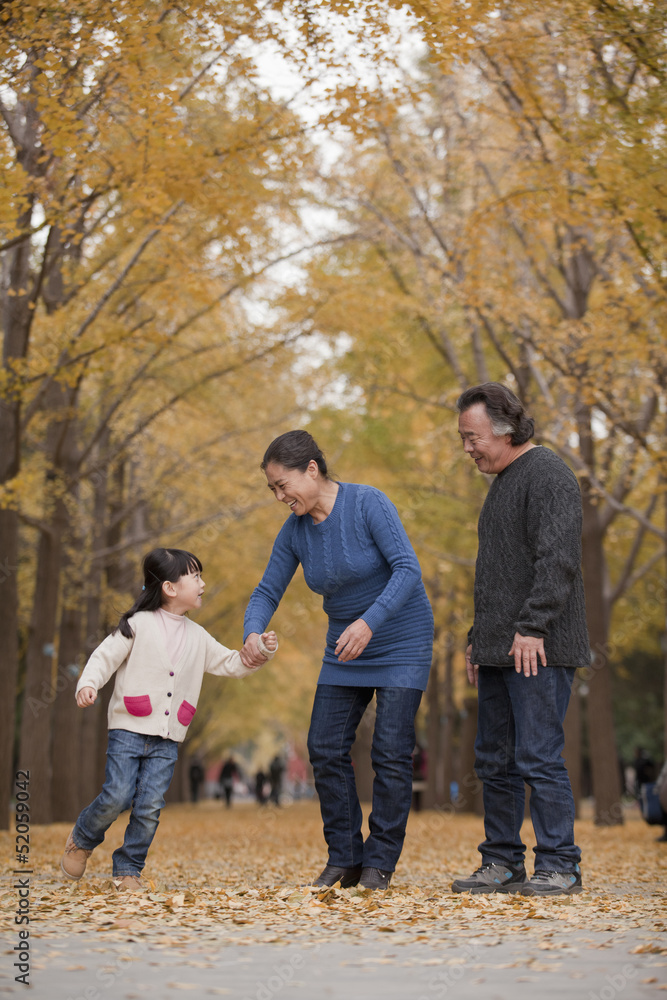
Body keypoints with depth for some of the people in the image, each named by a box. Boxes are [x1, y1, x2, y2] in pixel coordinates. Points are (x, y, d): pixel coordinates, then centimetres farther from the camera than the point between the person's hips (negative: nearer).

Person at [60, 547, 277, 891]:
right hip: (129, 730, -4)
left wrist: (261, 650, 3)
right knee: (117, 797, -11)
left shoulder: (197, 637, 13)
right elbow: (105, 656, -3)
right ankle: (81, 840, 18)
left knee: (150, 806, -3)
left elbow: (231, 663, 19)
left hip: (167, 740, 4)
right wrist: (87, 684, -20)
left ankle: (128, 870, 12)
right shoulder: (139, 625, -2)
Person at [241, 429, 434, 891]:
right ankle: (345, 860, 8)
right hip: (347, 648, 6)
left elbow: (408, 569, -26)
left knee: (391, 752, -9)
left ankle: (379, 864, 1)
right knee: (326, 748, -1)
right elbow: (267, 593, -1)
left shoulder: (368, 503, -21)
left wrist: (369, 621, -37)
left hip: (402, 641, -6)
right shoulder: (294, 531, -4)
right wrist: (253, 633, -22)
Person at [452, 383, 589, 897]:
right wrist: (478, 638, 23)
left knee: (539, 756, -10)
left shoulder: (548, 474, -8)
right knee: (495, 759, 9)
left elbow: (557, 559, -19)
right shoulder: (503, 482, 22)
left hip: (538, 649, -10)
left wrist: (532, 627, -23)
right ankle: (502, 863, 16)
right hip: (500, 651, 10)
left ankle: (560, 866, -4)